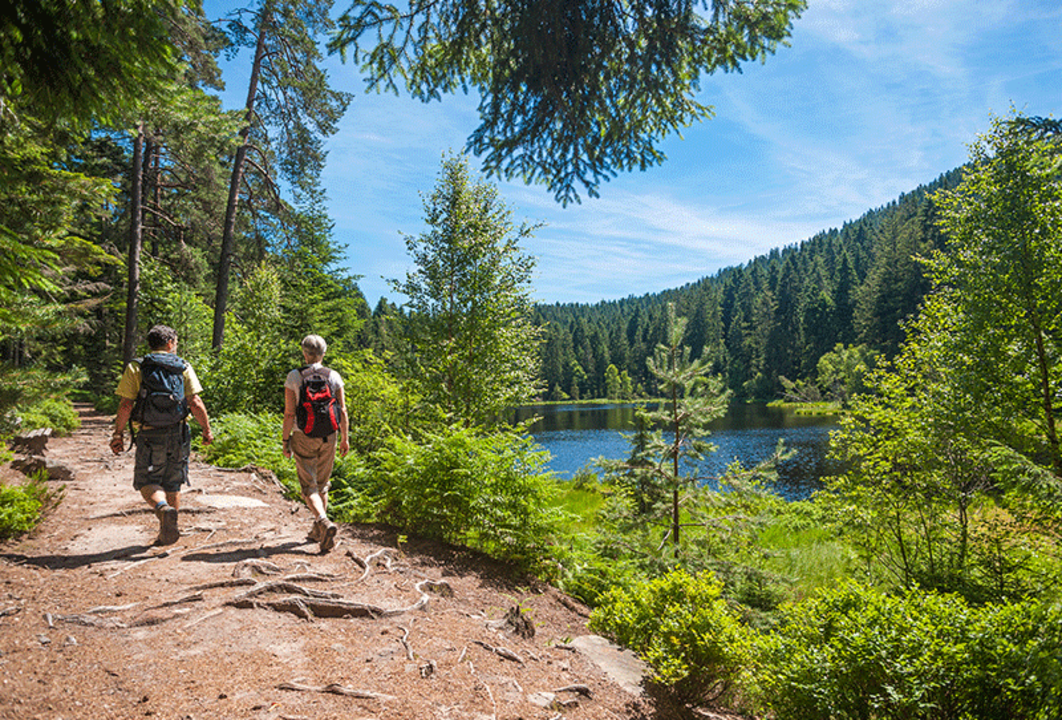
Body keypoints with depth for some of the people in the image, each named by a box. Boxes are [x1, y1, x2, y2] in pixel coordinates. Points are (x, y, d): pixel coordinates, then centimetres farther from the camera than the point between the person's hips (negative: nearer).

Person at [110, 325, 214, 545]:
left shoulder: (136, 367, 1)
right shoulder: (183, 367, 2)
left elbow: (126, 405, -5)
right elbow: (195, 403, -5)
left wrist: (118, 433, 3)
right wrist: (207, 429, 5)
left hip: (150, 435, -2)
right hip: (178, 433, 2)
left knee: (147, 482, 5)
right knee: (172, 484, 13)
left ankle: (164, 509, -25)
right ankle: (168, 532, 20)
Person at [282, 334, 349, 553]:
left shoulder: (294, 377, -8)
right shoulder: (334, 376, -2)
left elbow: (289, 413, -10)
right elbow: (342, 410, -2)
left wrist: (285, 439, -1)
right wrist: (345, 438, 6)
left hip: (303, 438, -3)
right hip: (328, 437, 3)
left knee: (309, 486, 2)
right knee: (322, 484, 17)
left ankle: (325, 523, -22)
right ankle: (317, 532, 26)